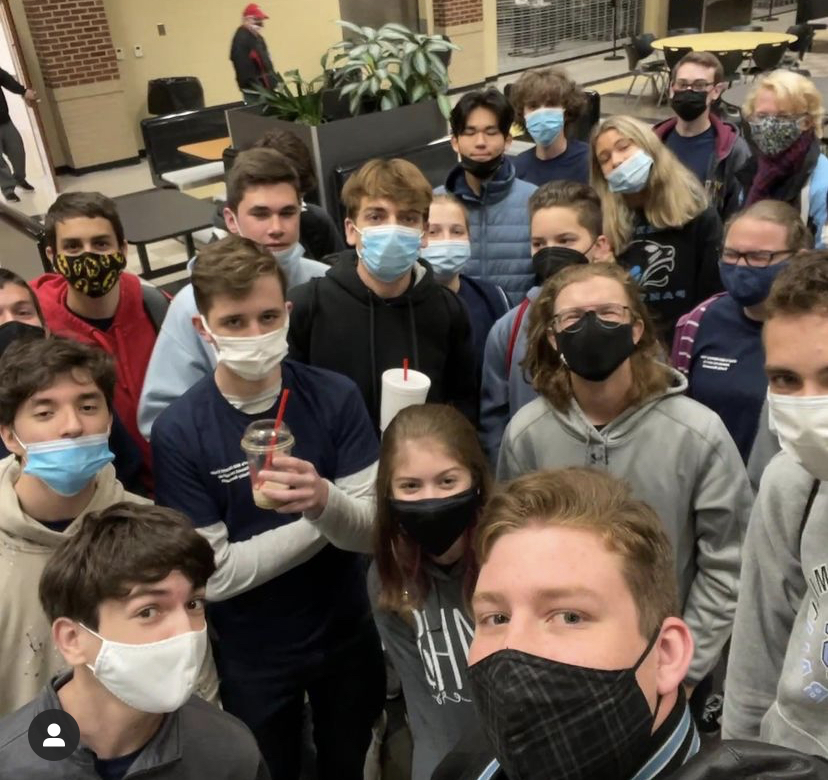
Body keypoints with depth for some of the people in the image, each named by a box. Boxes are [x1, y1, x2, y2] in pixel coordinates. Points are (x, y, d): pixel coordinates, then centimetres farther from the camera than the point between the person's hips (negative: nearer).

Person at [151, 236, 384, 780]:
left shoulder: (336, 397, -16)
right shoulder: (178, 432, -20)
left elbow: (371, 530, -18)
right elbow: (215, 576, -19)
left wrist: (324, 501, -39)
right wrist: (323, 519, -20)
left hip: (348, 636, 2)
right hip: (252, 657, -1)